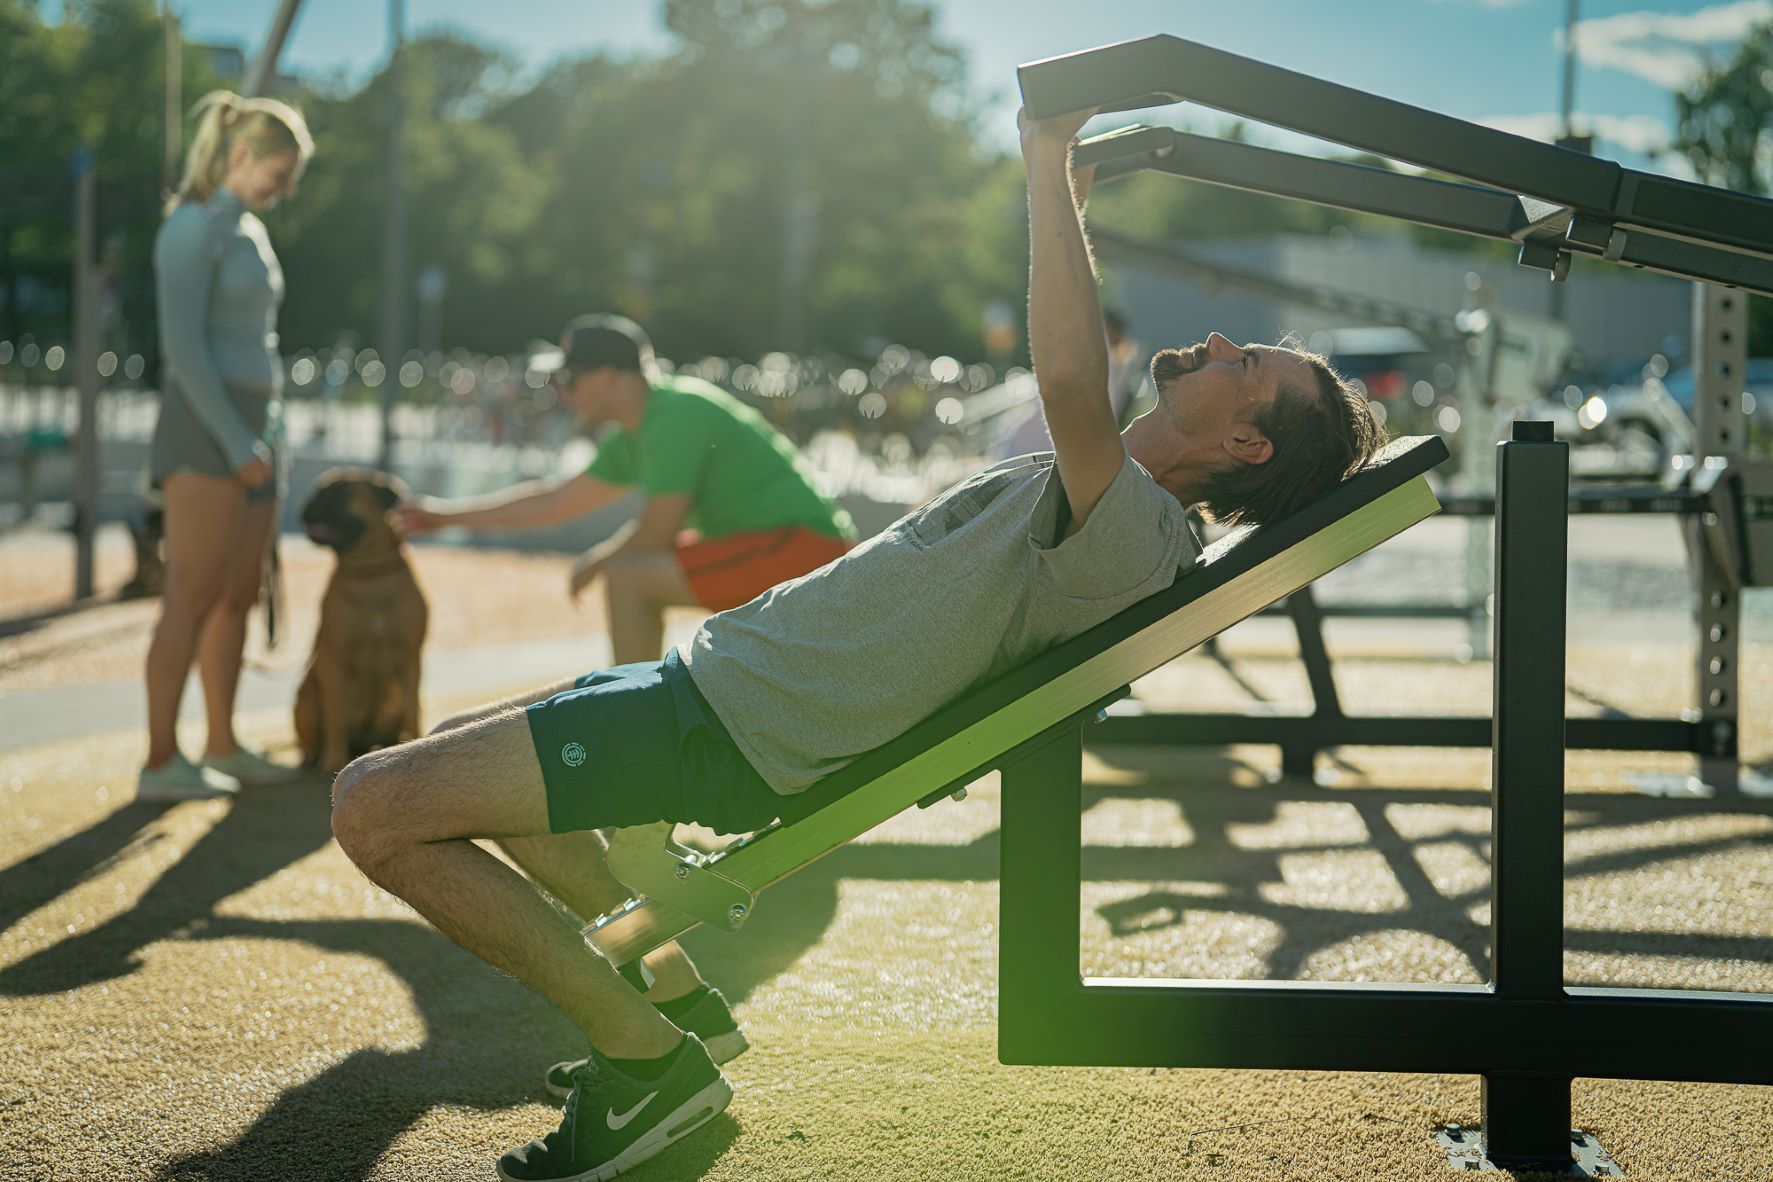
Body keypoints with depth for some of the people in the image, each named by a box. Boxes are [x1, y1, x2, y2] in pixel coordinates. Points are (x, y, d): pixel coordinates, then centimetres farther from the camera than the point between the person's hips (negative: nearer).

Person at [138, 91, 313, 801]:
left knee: (240, 596, 12)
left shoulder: (248, 233, 17)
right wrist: (238, 446, -19)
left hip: (252, 433, 9)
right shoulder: (189, 229, -12)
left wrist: (267, 447, 19)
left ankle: (223, 748, 20)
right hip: (203, 432, -9)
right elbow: (182, 347, -18)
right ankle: (160, 763, -9)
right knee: (193, 598, -10)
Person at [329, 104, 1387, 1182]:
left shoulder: (1126, 533, -20)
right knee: (456, 754, 29)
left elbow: (1070, 379, -40)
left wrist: (1050, 165, -29)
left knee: (376, 806, -16)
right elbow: (1072, 384, 34)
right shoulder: (1099, 486, 11)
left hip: (731, 730, -11)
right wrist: (1065, 196, 31)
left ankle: (647, 1053, -6)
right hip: (725, 662, 11)